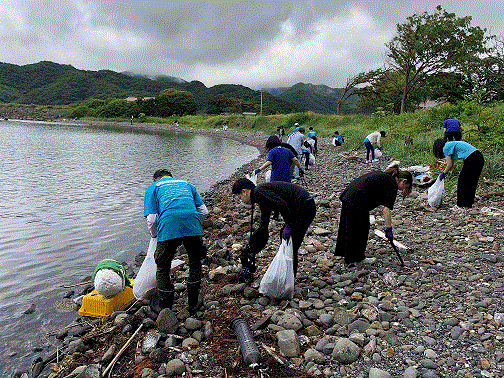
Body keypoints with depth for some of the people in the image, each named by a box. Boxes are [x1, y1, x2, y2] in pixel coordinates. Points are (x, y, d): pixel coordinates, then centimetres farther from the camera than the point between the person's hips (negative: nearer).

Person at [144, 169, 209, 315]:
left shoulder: (153, 188, 24)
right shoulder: (186, 184, 33)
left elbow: (151, 219, 10)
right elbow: (203, 211, 21)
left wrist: (155, 236, 28)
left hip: (168, 227, -2)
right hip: (192, 225, 3)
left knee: (163, 268, 17)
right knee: (195, 264, 24)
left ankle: (164, 307, 30)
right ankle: (193, 303, 32)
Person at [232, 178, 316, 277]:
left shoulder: (259, 191, -10)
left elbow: (282, 205, -25)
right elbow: (263, 228, 27)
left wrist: (288, 225, -18)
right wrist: (252, 250, 31)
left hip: (303, 208, -11)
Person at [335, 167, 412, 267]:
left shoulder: (383, 176, 23)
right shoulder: (392, 184, -4)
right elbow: (386, 210, -12)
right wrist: (389, 229, -8)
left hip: (347, 195, 9)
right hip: (357, 200, -9)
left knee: (346, 226, 21)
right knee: (361, 230, 5)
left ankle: (343, 251, 36)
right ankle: (356, 258, 17)